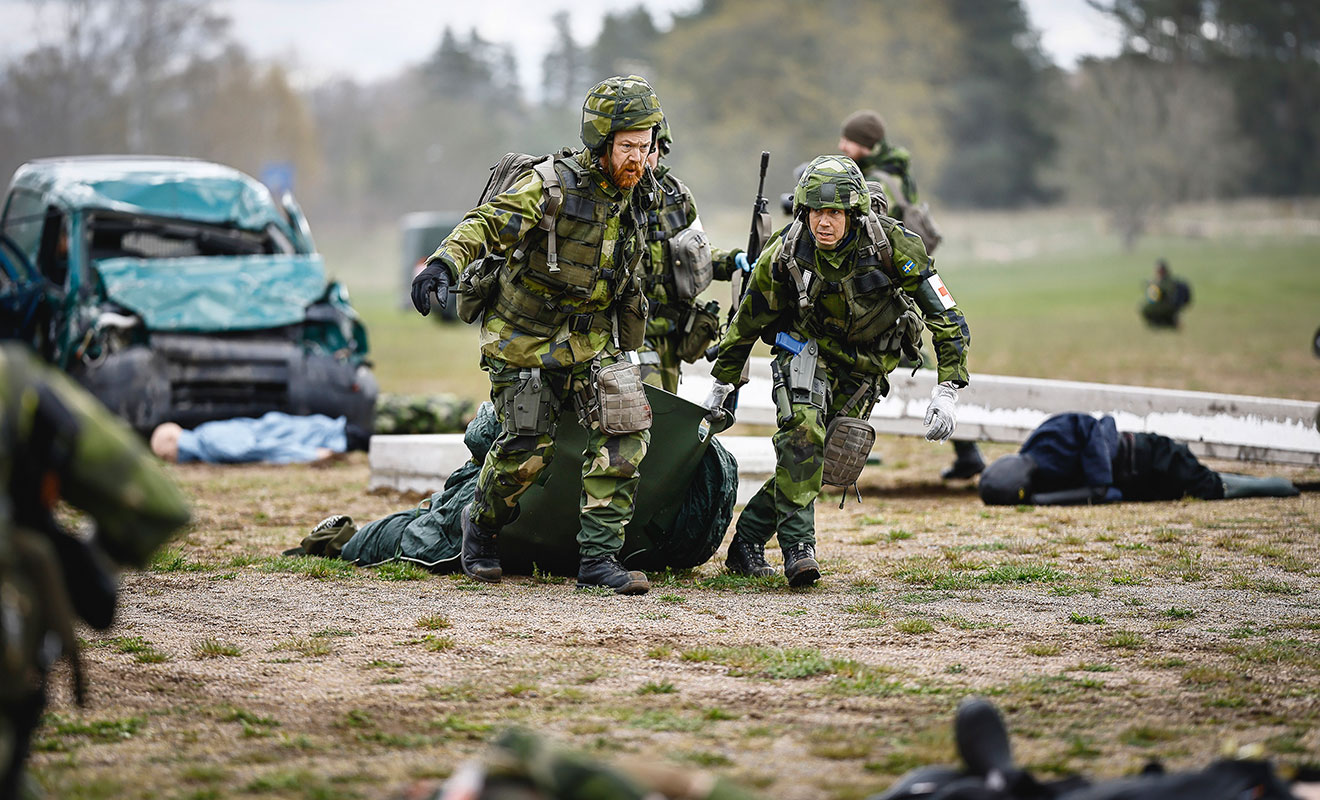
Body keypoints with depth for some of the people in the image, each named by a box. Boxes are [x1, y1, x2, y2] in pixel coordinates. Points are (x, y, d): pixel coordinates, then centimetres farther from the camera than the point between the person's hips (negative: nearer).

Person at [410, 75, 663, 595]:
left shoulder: (632, 202, 5)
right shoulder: (553, 186, -16)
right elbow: (488, 224, -25)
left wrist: (624, 355, 25)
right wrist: (445, 262, -43)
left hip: (589, 341, 5)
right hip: (524, 339, -5)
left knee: (625, 430, -12)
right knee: (526, 451, -4)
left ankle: (598, 558, -9)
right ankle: (481, 527, 27)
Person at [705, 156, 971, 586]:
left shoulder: (891, 244, -26)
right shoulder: (784, 254, -20)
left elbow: (945, 316, -22)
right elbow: (748, 320, -2)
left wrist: (947, 390, -30)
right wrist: (722, 384, 7)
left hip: (864, 367, 1)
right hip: (807, 349, -1)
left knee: (826, 463, -1)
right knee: (803, 431, -28)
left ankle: (747, 540, 13)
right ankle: (797, 547, -26)